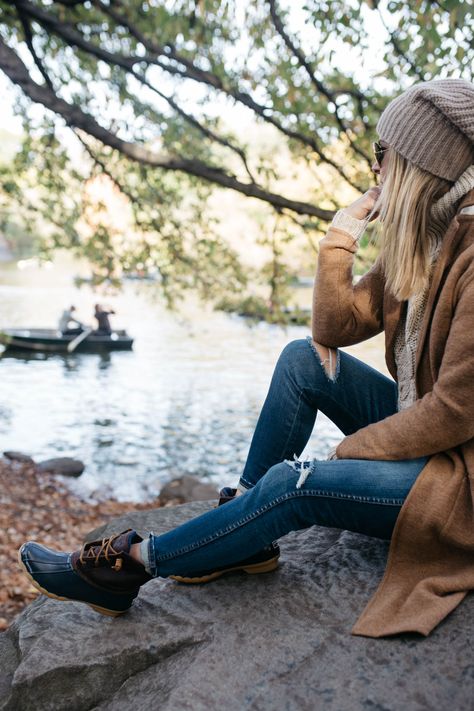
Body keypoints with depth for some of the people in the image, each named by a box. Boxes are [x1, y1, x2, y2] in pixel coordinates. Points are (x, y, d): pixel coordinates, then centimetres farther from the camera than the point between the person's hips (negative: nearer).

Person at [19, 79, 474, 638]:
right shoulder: (413, 242, 5)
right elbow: (336, 329, 4)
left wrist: (349, 450, -16)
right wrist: (339, 241, -7)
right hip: (419, 426, 8)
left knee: (290, 486, -22)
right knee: (302, 358, -6)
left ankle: (130, 564, -3)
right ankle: (242, 538, -1)